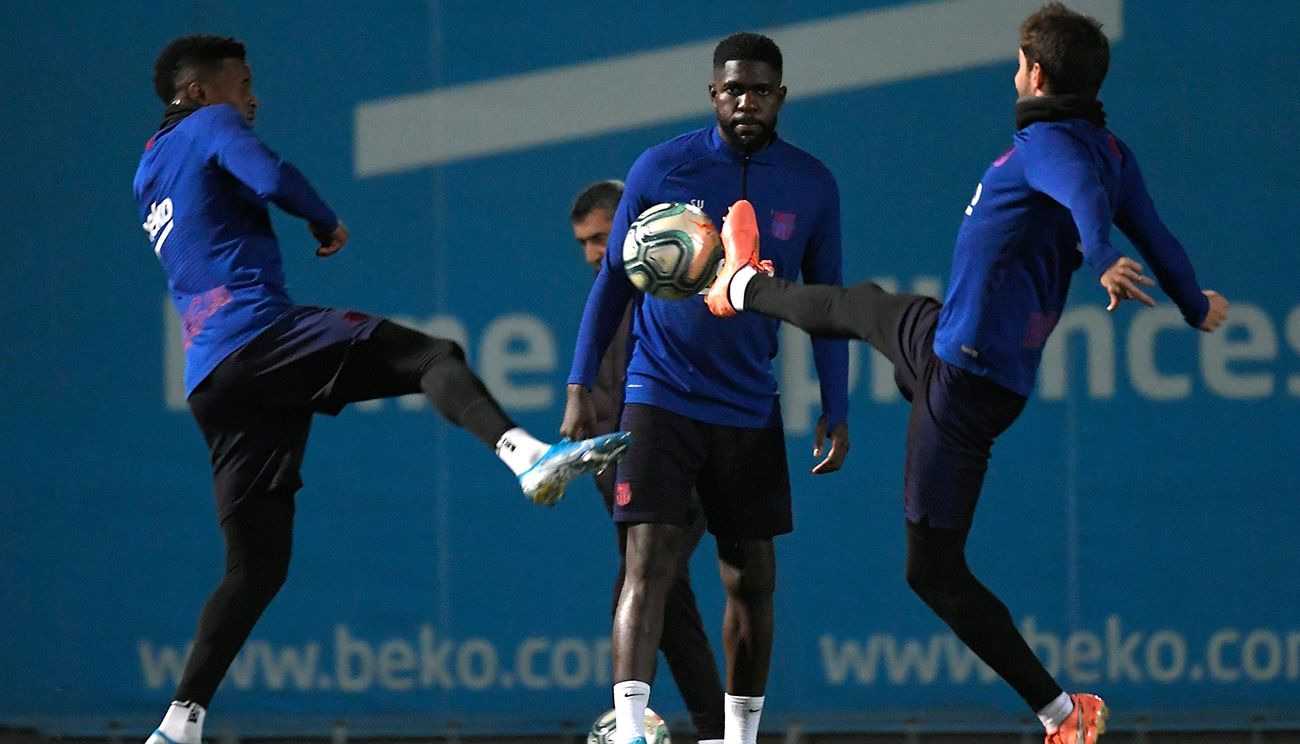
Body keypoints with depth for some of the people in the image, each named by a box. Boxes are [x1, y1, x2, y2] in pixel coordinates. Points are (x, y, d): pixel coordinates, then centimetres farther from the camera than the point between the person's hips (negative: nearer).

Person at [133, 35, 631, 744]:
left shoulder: (148, 177, 29)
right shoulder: (209, 125, 5)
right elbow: (272, 179, -14)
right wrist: (328, 223, 2)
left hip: (208, 379, 8)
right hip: (260, 333, -8)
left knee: (256, 565, 9)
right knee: (434, 357, -16)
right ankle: (526, 454, -46)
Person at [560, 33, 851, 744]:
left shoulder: (811, 185, 2)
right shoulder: (662, 168, -4)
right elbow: (614, 279, 4)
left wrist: (836, 412, 4)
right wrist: (579, 389, 0)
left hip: (750, 411, 3)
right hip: (660, 396, -3)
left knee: (753, 579, 6)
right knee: (649, 560, -15)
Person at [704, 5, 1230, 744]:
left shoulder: (1047, 145, -23)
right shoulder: (1113, 151, 3)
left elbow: (1085, 191, -45)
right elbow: (1153, 234, 11)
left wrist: (1101, 257, -67)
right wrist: (1196, 305, 31)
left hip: (964, 381, -10)